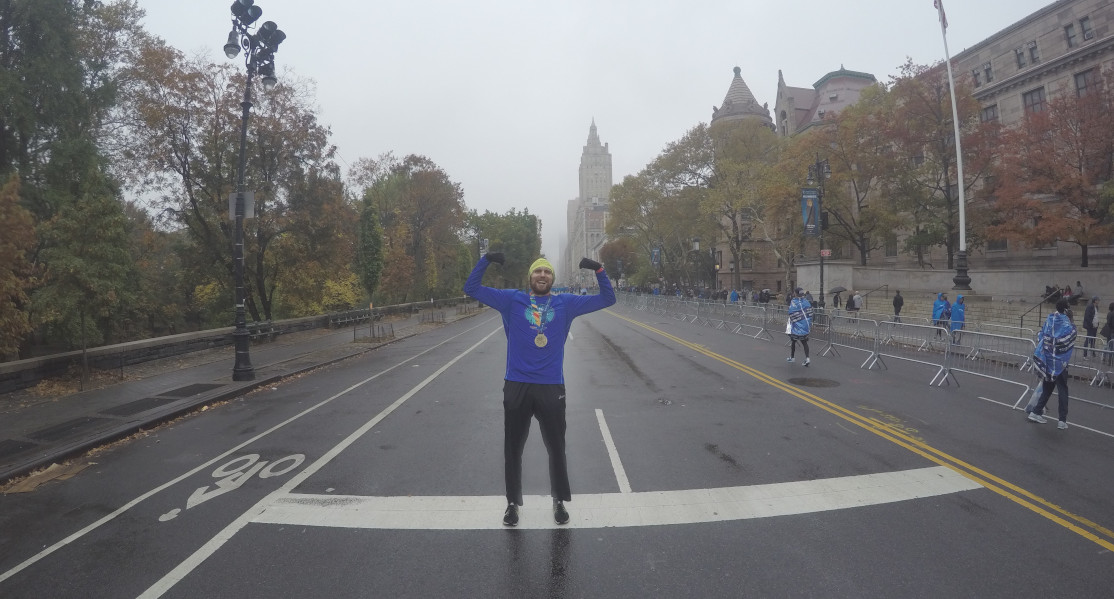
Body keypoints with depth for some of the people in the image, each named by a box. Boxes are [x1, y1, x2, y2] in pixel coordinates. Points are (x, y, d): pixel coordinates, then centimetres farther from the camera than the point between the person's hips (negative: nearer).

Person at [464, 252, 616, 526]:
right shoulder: (512, 300, 4)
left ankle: (559, 501, 32)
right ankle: (513, 503, 30)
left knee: (556, 449, 12)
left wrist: (599, 270, -4)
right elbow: (472, 288, 5)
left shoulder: (566, 303, 6)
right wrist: (485, 260, -6)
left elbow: (607, 299, 9)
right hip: (517, 387, 0)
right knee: (512, 449, 11)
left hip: (552, 387, 0)